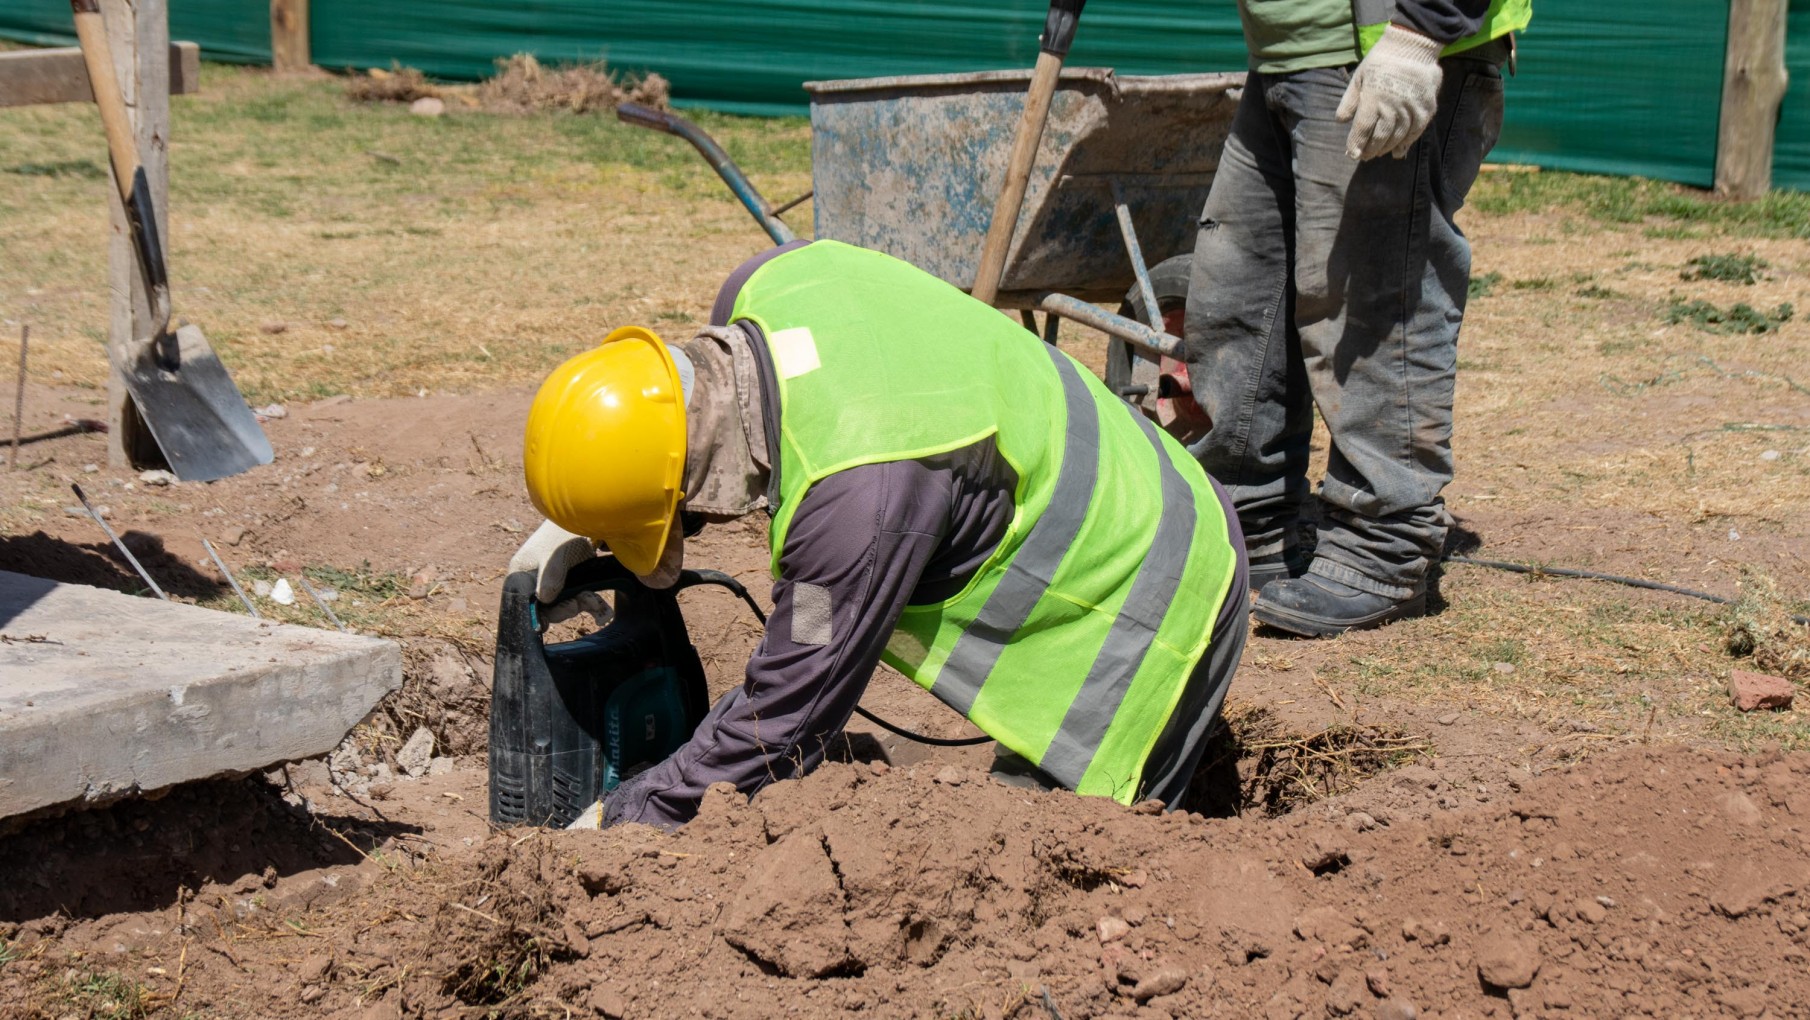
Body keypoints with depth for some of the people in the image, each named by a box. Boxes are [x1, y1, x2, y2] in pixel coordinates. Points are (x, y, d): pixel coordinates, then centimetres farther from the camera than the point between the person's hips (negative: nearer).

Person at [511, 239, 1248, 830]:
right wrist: (582, 525, 5)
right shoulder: (769, 285, -12)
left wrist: (617, 824, -12)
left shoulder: (859, 493, -36)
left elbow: (782, 727, -23)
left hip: (1137, 615, -9)